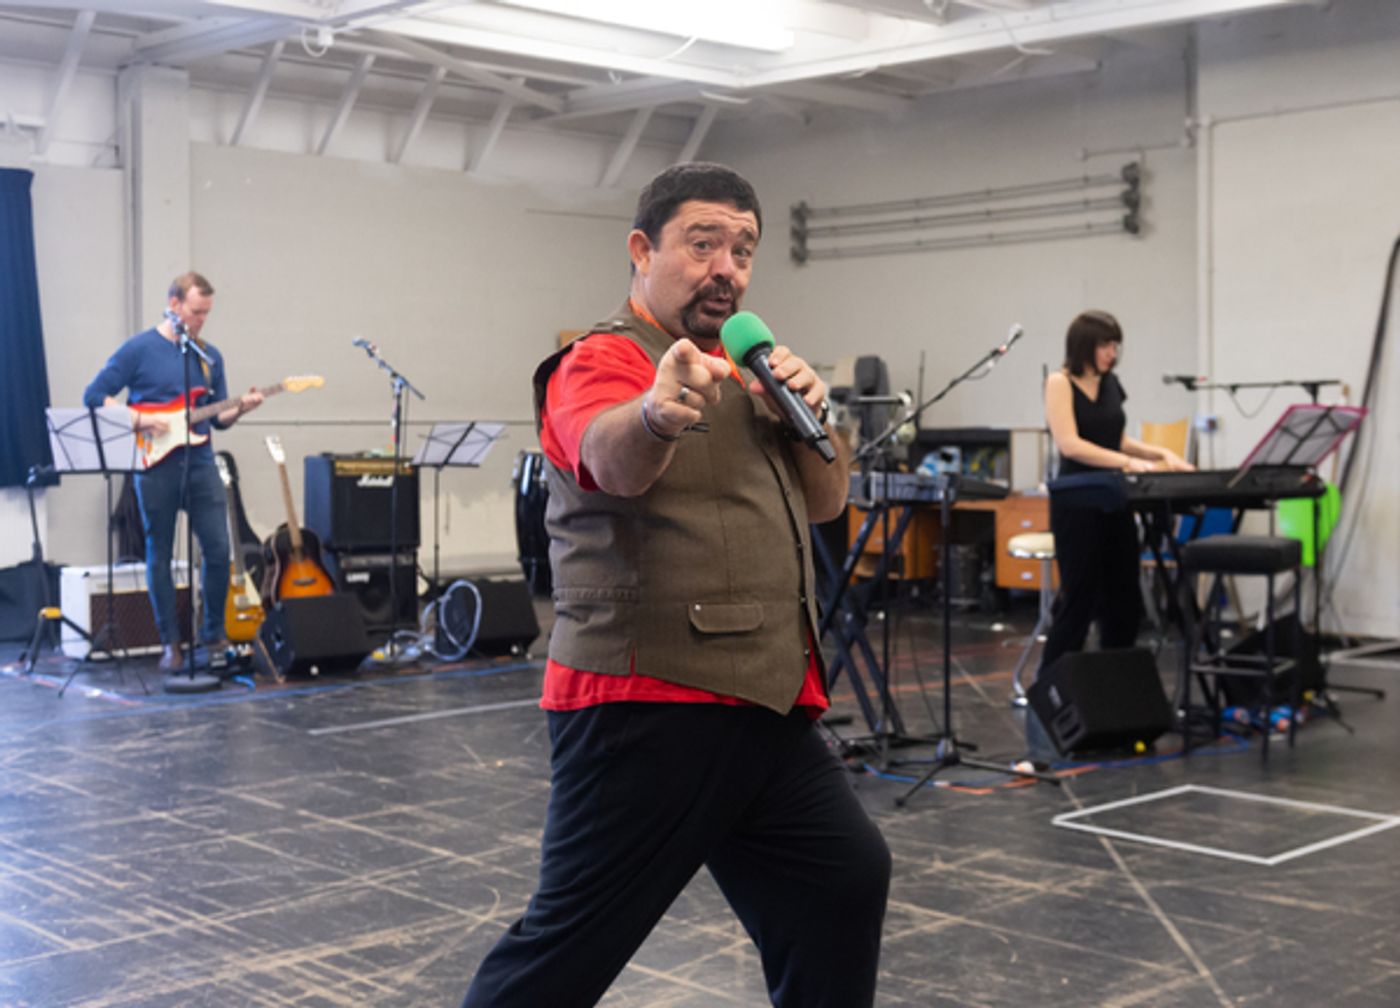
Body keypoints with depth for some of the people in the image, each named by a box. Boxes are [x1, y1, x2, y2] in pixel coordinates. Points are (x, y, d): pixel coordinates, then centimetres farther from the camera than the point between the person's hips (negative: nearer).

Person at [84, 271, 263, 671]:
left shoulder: (210, 356, 12)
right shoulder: (139, 349, -3)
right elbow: (94, 396, -3)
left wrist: (239, 408, -6)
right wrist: (139, 420, -14)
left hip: (200, 462, 4)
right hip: (155, 466, -4)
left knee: (219, 549, -4)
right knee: (159, 556, 4)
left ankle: (213, 632, 14)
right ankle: (170, 642, 13)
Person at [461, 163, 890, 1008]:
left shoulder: (741, 369, 18)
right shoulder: (602, 360, -8)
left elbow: (824, 503, 16)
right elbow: (615, 460, -31)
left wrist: (811, 415, -3)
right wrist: (657, 412, -54)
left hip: (763, 706, 8)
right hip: (648, 709, -8)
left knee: (846, 881, 11)